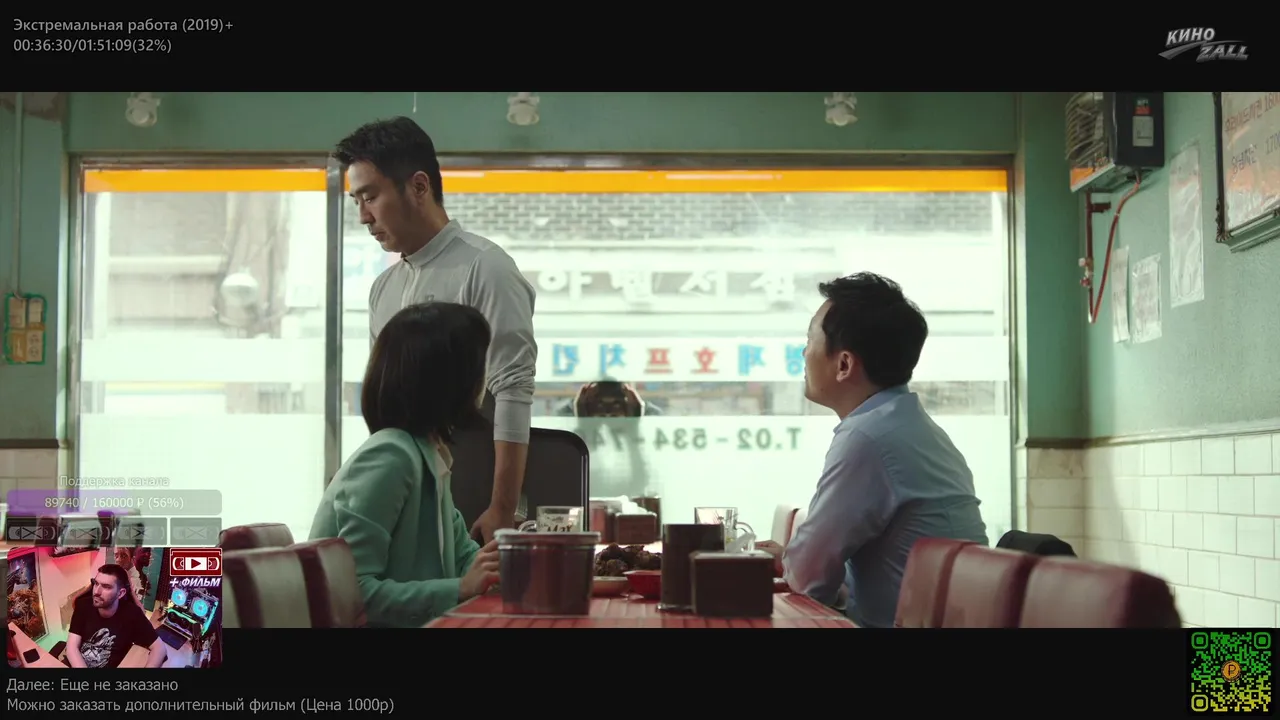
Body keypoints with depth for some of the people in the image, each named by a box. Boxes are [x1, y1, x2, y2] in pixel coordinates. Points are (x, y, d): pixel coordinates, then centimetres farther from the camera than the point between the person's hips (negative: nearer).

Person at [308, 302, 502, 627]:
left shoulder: (430, 454, 6)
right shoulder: (390, 457, -20)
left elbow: (465, 556, 14)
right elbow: (354, 591, -24)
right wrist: (459, 589, -25)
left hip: (408, 624, 8)